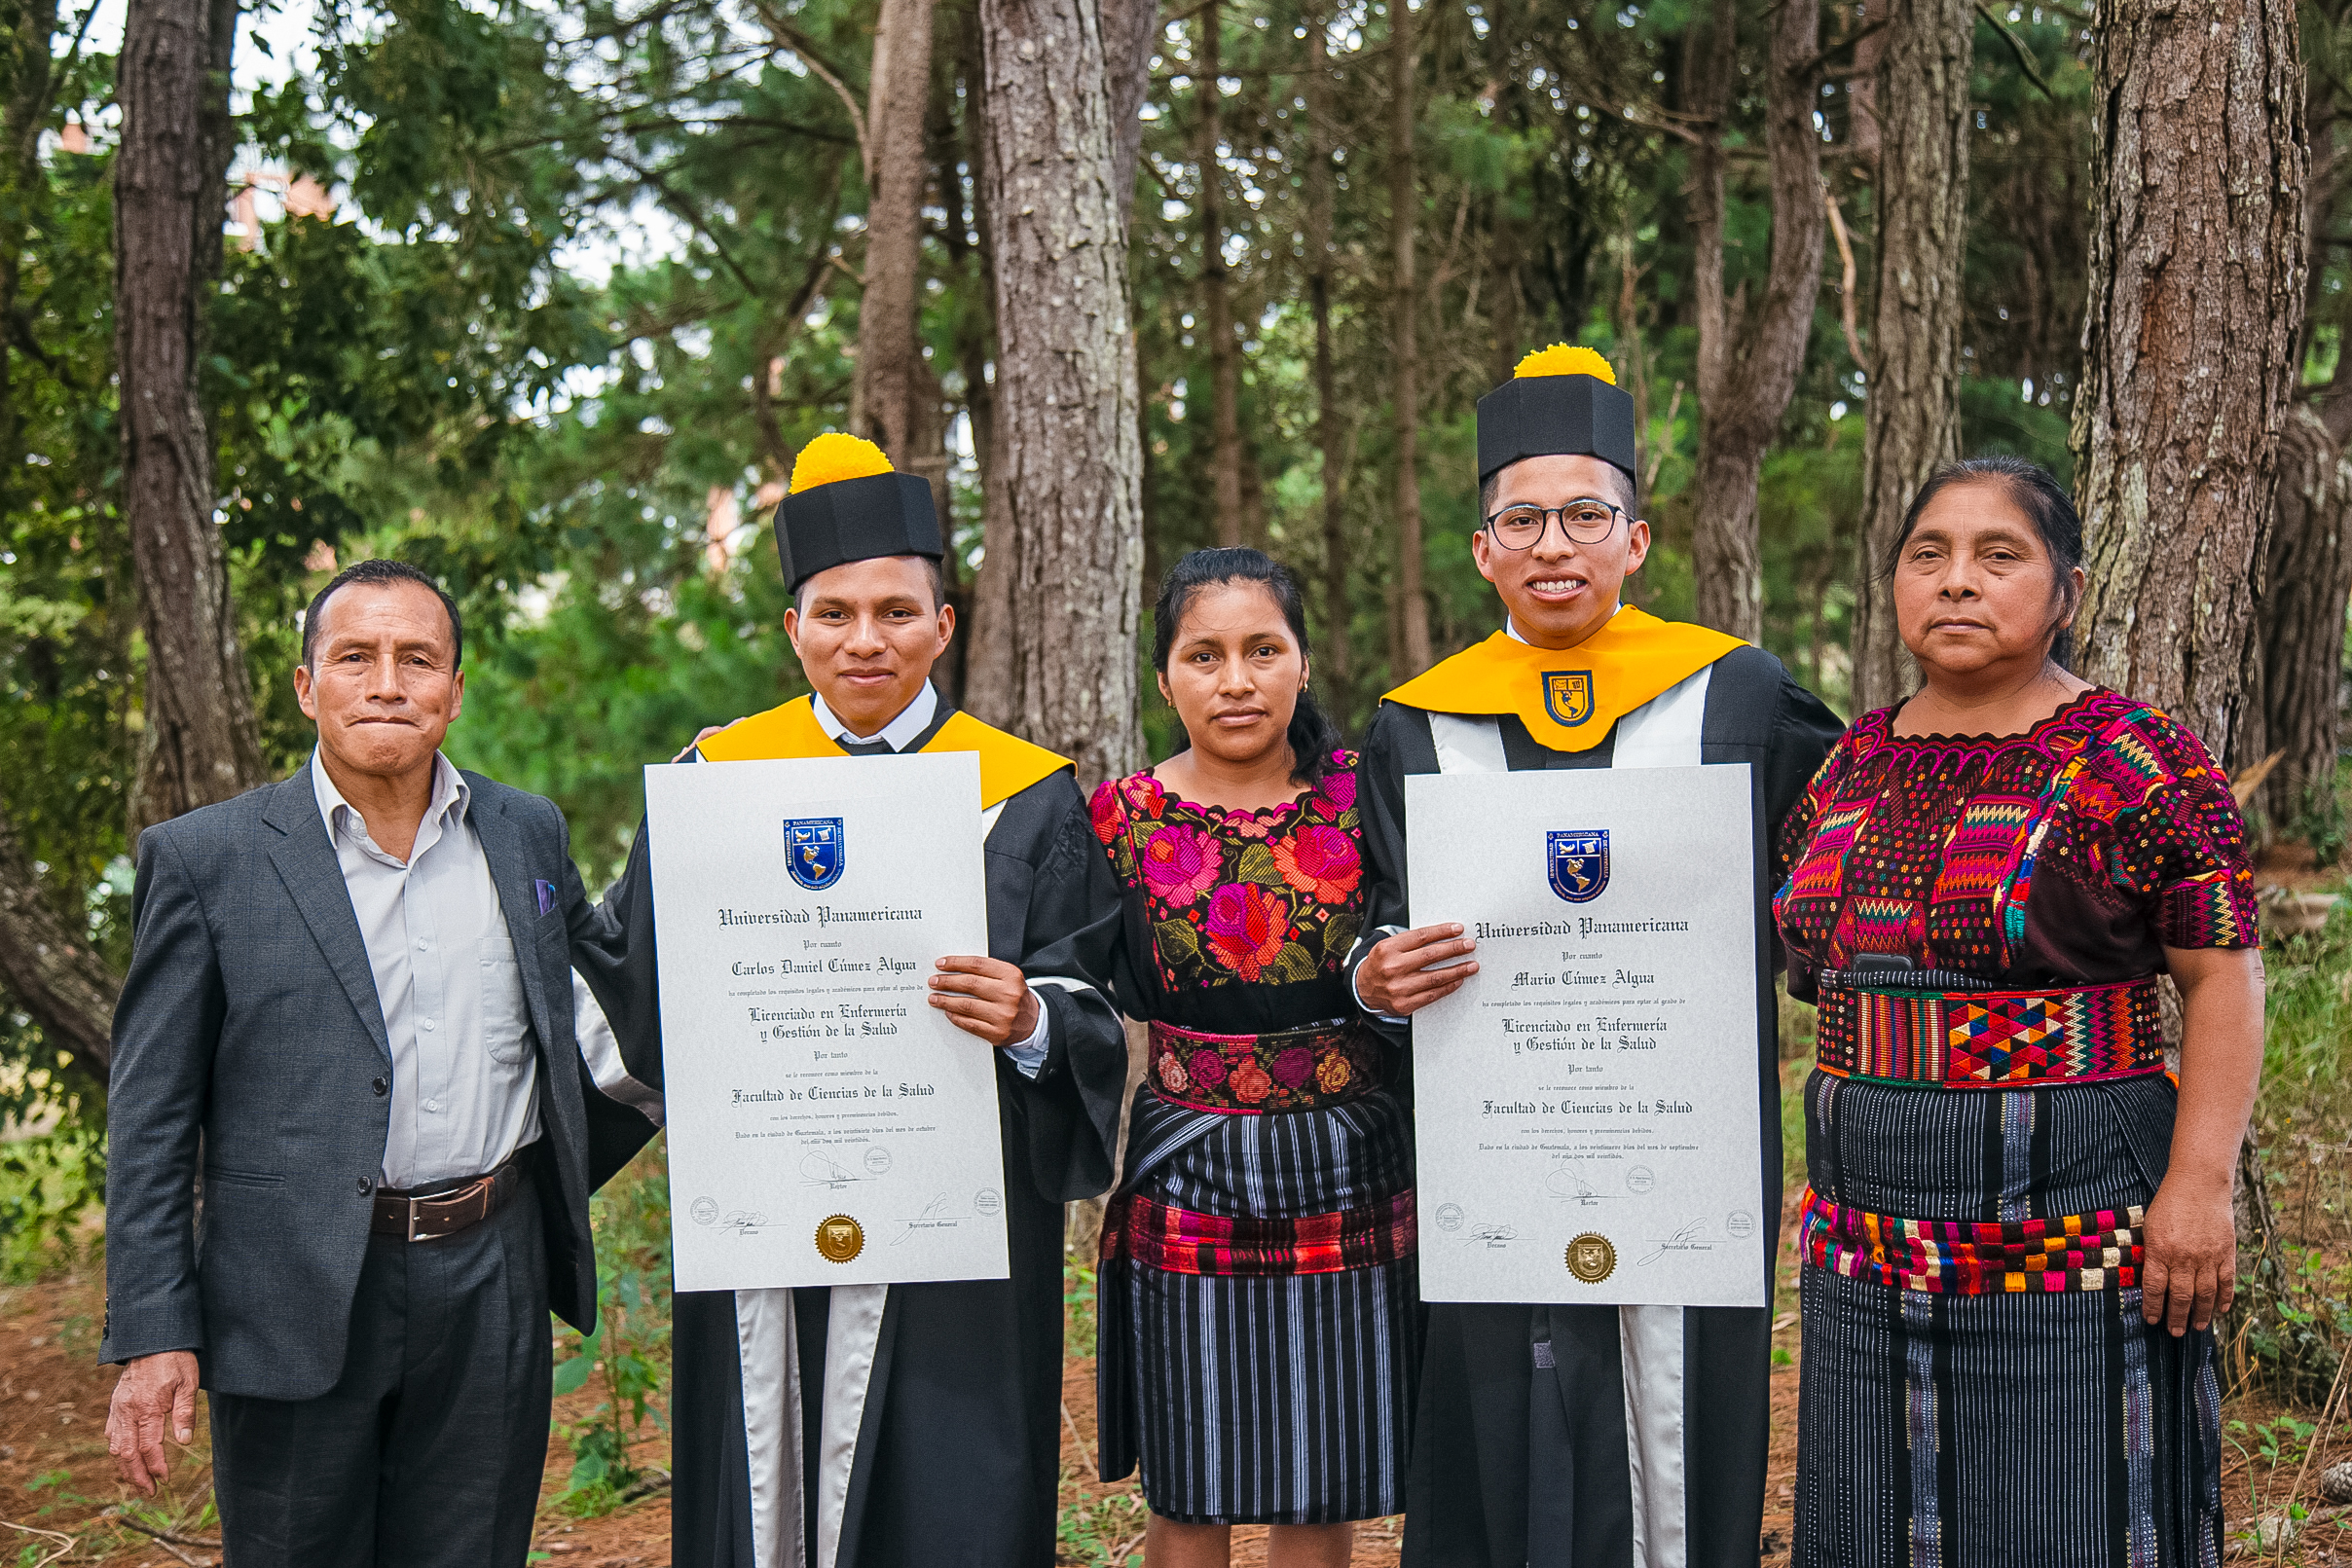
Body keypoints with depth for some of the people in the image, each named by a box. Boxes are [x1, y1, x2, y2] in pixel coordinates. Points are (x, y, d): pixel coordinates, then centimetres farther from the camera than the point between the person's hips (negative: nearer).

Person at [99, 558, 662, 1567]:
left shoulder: (528, 835, 7)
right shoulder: (205, 860, -2)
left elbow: (588, 1018, 20)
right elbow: (151, 1120, -2)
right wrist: (153, 1333, -7)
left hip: (493, 1290, 3)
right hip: (297, 1306, -2)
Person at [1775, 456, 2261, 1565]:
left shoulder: (2136, 760, -7)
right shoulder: (1852, 764, 10)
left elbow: (2224, 977, -8)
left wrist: (2199, 1184, -17)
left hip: (2068, 1223, -5)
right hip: (1869, 1232, 6)